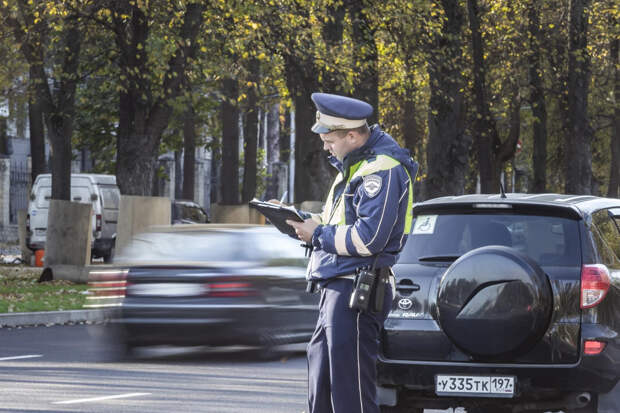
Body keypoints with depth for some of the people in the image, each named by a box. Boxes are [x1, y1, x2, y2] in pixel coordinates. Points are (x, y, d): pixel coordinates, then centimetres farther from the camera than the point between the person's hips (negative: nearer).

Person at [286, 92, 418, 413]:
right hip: (335, 287, 11)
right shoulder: (355, 163, 17)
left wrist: (318, 234, -12)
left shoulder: (382, 170, -16)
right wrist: (306, 220, 8)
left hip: (356, 291, -11)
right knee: (320, 382, 16)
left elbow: (367, 239, -24)